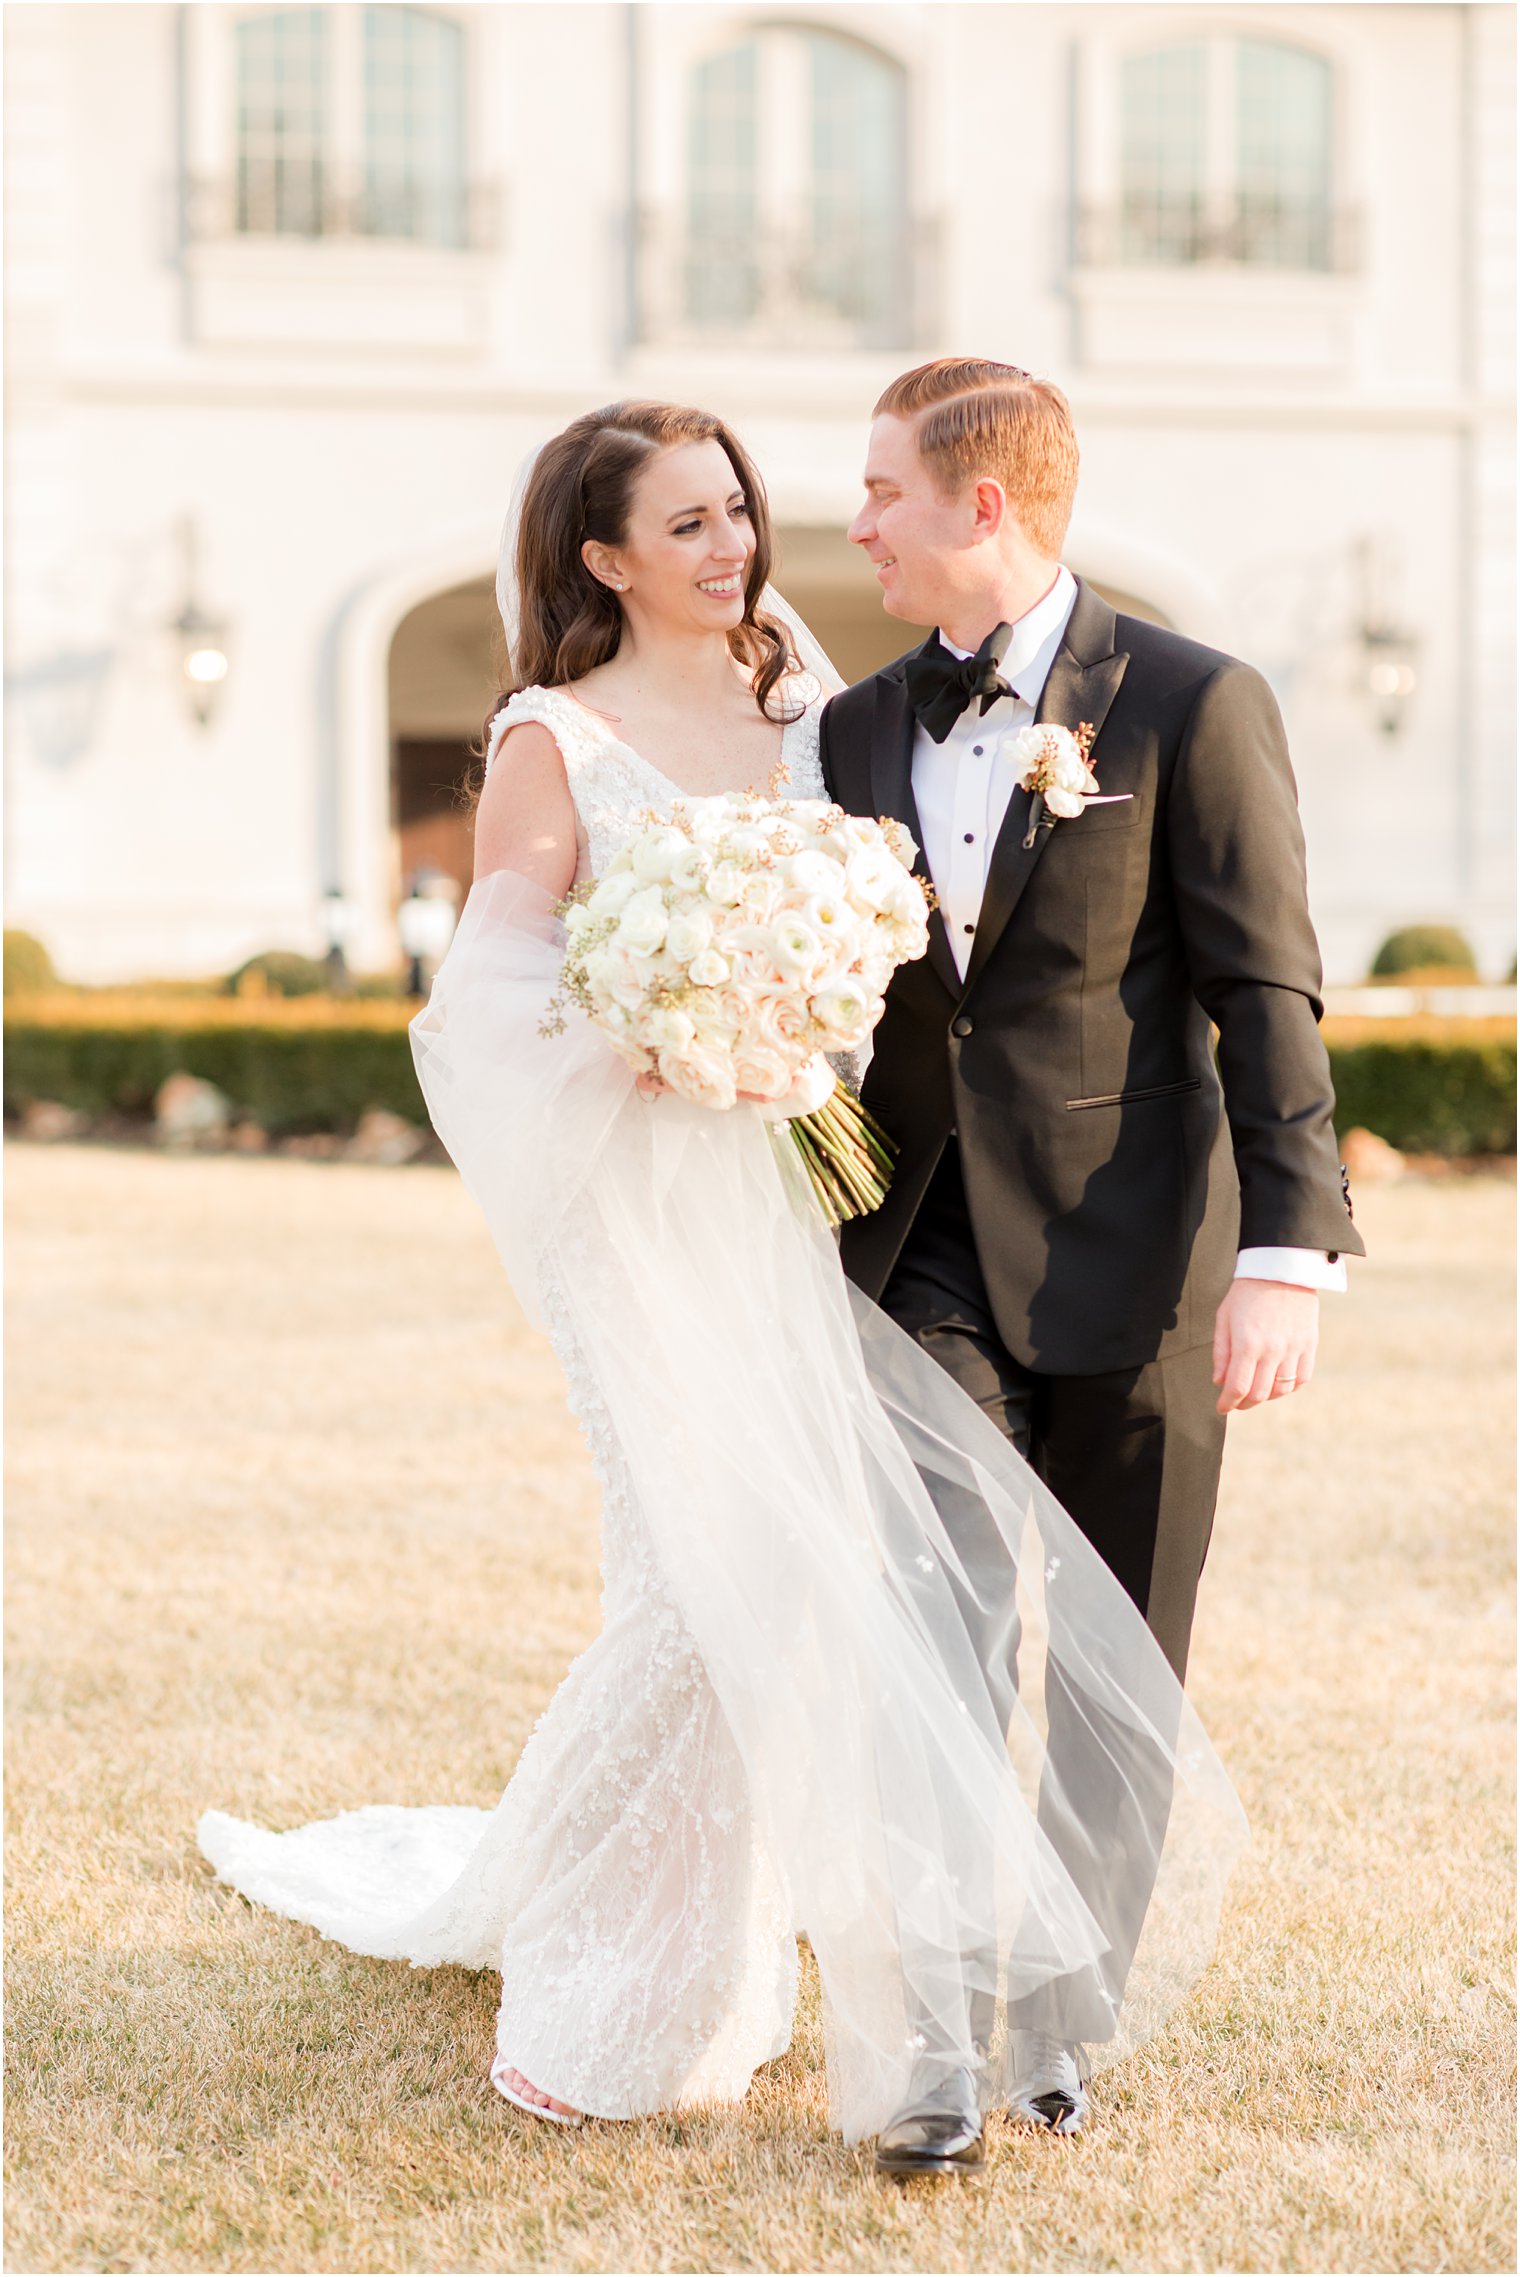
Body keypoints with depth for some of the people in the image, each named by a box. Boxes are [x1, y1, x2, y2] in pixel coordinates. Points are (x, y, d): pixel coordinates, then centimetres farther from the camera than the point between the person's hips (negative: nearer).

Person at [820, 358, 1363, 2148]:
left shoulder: (1192, 706, -5)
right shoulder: (859, 731, 11)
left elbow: (1267, 997, -8)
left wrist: (1287, 1254, -17)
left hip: (1129, 1263, -3)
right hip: (927, 1264, 3)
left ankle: (1062, 2020, 23)